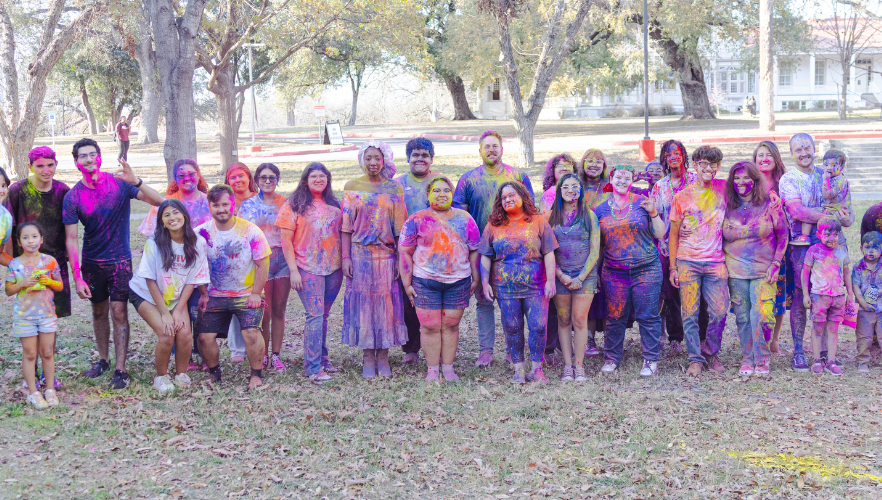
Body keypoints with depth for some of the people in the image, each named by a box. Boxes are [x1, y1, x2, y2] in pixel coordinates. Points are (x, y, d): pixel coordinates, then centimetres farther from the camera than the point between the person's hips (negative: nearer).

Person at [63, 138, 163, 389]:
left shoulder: (119, 183, -9)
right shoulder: (73, 197, -6)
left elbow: (158, 201, -15)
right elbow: (71, 239, -4)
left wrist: (136, 182, -32)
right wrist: (77, 277, -9)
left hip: (119, 260, -2)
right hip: (92, 262, 2)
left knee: (119, 312, -6)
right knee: (99, 311, 13)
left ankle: (120, 369, -1)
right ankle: (103, 360, 30)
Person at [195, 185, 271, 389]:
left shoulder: (250, 231, -9)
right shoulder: (202, 233, -4)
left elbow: (263, 265, -4)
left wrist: (255, 293, -9)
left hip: (247, 294, -2)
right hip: (215, 295, 2)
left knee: (251, 333, -21)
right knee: (204, 336, -8)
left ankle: (257, 375, -1)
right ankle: (214, 373, 18)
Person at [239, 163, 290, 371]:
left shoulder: (285, 203, 9)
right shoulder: (248, 205, 6)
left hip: (283, 259, 2)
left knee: (279, 310, 5)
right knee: (264, 311, -4)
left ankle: (276, 355, 12)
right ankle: (263, 355, 8)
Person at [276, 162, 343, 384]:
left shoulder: (334, 205, 13)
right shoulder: (294, 205, 0)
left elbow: (342, 235, 18)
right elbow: (286, 240, -3)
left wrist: (345, 262, 10)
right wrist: (293, 270, -10)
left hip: (333, 267, 4)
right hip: (308, 268, -4)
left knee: (323, 315, 10)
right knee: (315, 315, -11)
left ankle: (321, 359, 20)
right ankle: (313, 368, -10)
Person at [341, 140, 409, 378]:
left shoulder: (394, 189, 4)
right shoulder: (352, 187, 5)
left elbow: (400, 227, 3)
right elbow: (347, 226, 4)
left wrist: (401, 258, -3)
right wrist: (345, 257, -3)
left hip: (387, 254, 0)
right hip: (360, 253, 0)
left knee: (387, 302, 1)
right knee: (363, 302, 1)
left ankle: (383, 357, 11)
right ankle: (368, 358, 8)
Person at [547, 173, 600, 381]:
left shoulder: (589, 216, 4)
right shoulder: (552, 217, 7)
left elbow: (595, 251, 2)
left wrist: (581, 277, -7)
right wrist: (561, 276, -6)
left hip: (585, 274, -1)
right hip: (560, 275, 1)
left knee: (579, 320, -5)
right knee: (563, 321, 3)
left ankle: (579, 365, 2)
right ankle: (567, 366, 8)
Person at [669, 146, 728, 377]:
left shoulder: (724, 188, 5)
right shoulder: (682, 196, 3)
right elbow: (673, 234, 7)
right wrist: (673, 267, 3)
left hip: (716, 262, 1)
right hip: (688, 262, -1)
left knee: (719, 312, -2)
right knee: (690, 314, -1)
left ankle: (710, 352, 20)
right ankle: (695, 359, 9)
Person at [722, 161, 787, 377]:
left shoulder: (769, 205, 0)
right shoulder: (728, 207, 7)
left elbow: (782, 236, 3)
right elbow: (722, 238, 15)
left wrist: (775, 264, -5)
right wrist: (722, 265, 6)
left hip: (763, 270, -2)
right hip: (736, 270, 2)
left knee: (760, 315, -11)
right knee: (742, 317, 2)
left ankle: (761, 359, 3)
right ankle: (747, 359, 13)